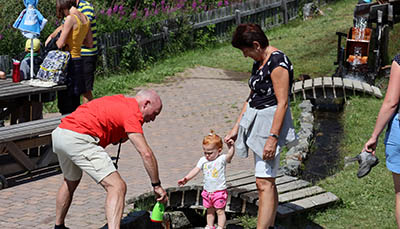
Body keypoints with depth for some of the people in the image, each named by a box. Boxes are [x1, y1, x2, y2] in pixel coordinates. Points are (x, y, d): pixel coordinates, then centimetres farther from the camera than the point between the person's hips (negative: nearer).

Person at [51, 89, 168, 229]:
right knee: (117, 187, -14)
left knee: (70, 182, 34)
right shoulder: (132, 112, -3)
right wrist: (157, 185, -5)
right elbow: (146, 153, -10)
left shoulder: (120, 101, 24)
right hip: (78, 139, -10)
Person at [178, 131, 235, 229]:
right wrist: (186, 179, -15)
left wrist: (231, 146, -49)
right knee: (210, 211, 19)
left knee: (220, 211, 1)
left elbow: (230, 155, -30)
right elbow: (196, 170, -4)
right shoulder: (203, 160, 1)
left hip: (219, 191, -5)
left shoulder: (222, 159, -12)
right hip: (207, 191, 5)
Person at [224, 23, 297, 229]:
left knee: (264, 182, -13)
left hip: (271, 122, -9)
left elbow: (282, 103, -20)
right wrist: (237, 127, 19)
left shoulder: (277, 62, -17)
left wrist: (273, 137, -23)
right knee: (267, 182, 13)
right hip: (256, 121, 10)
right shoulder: (259, 61, 12)